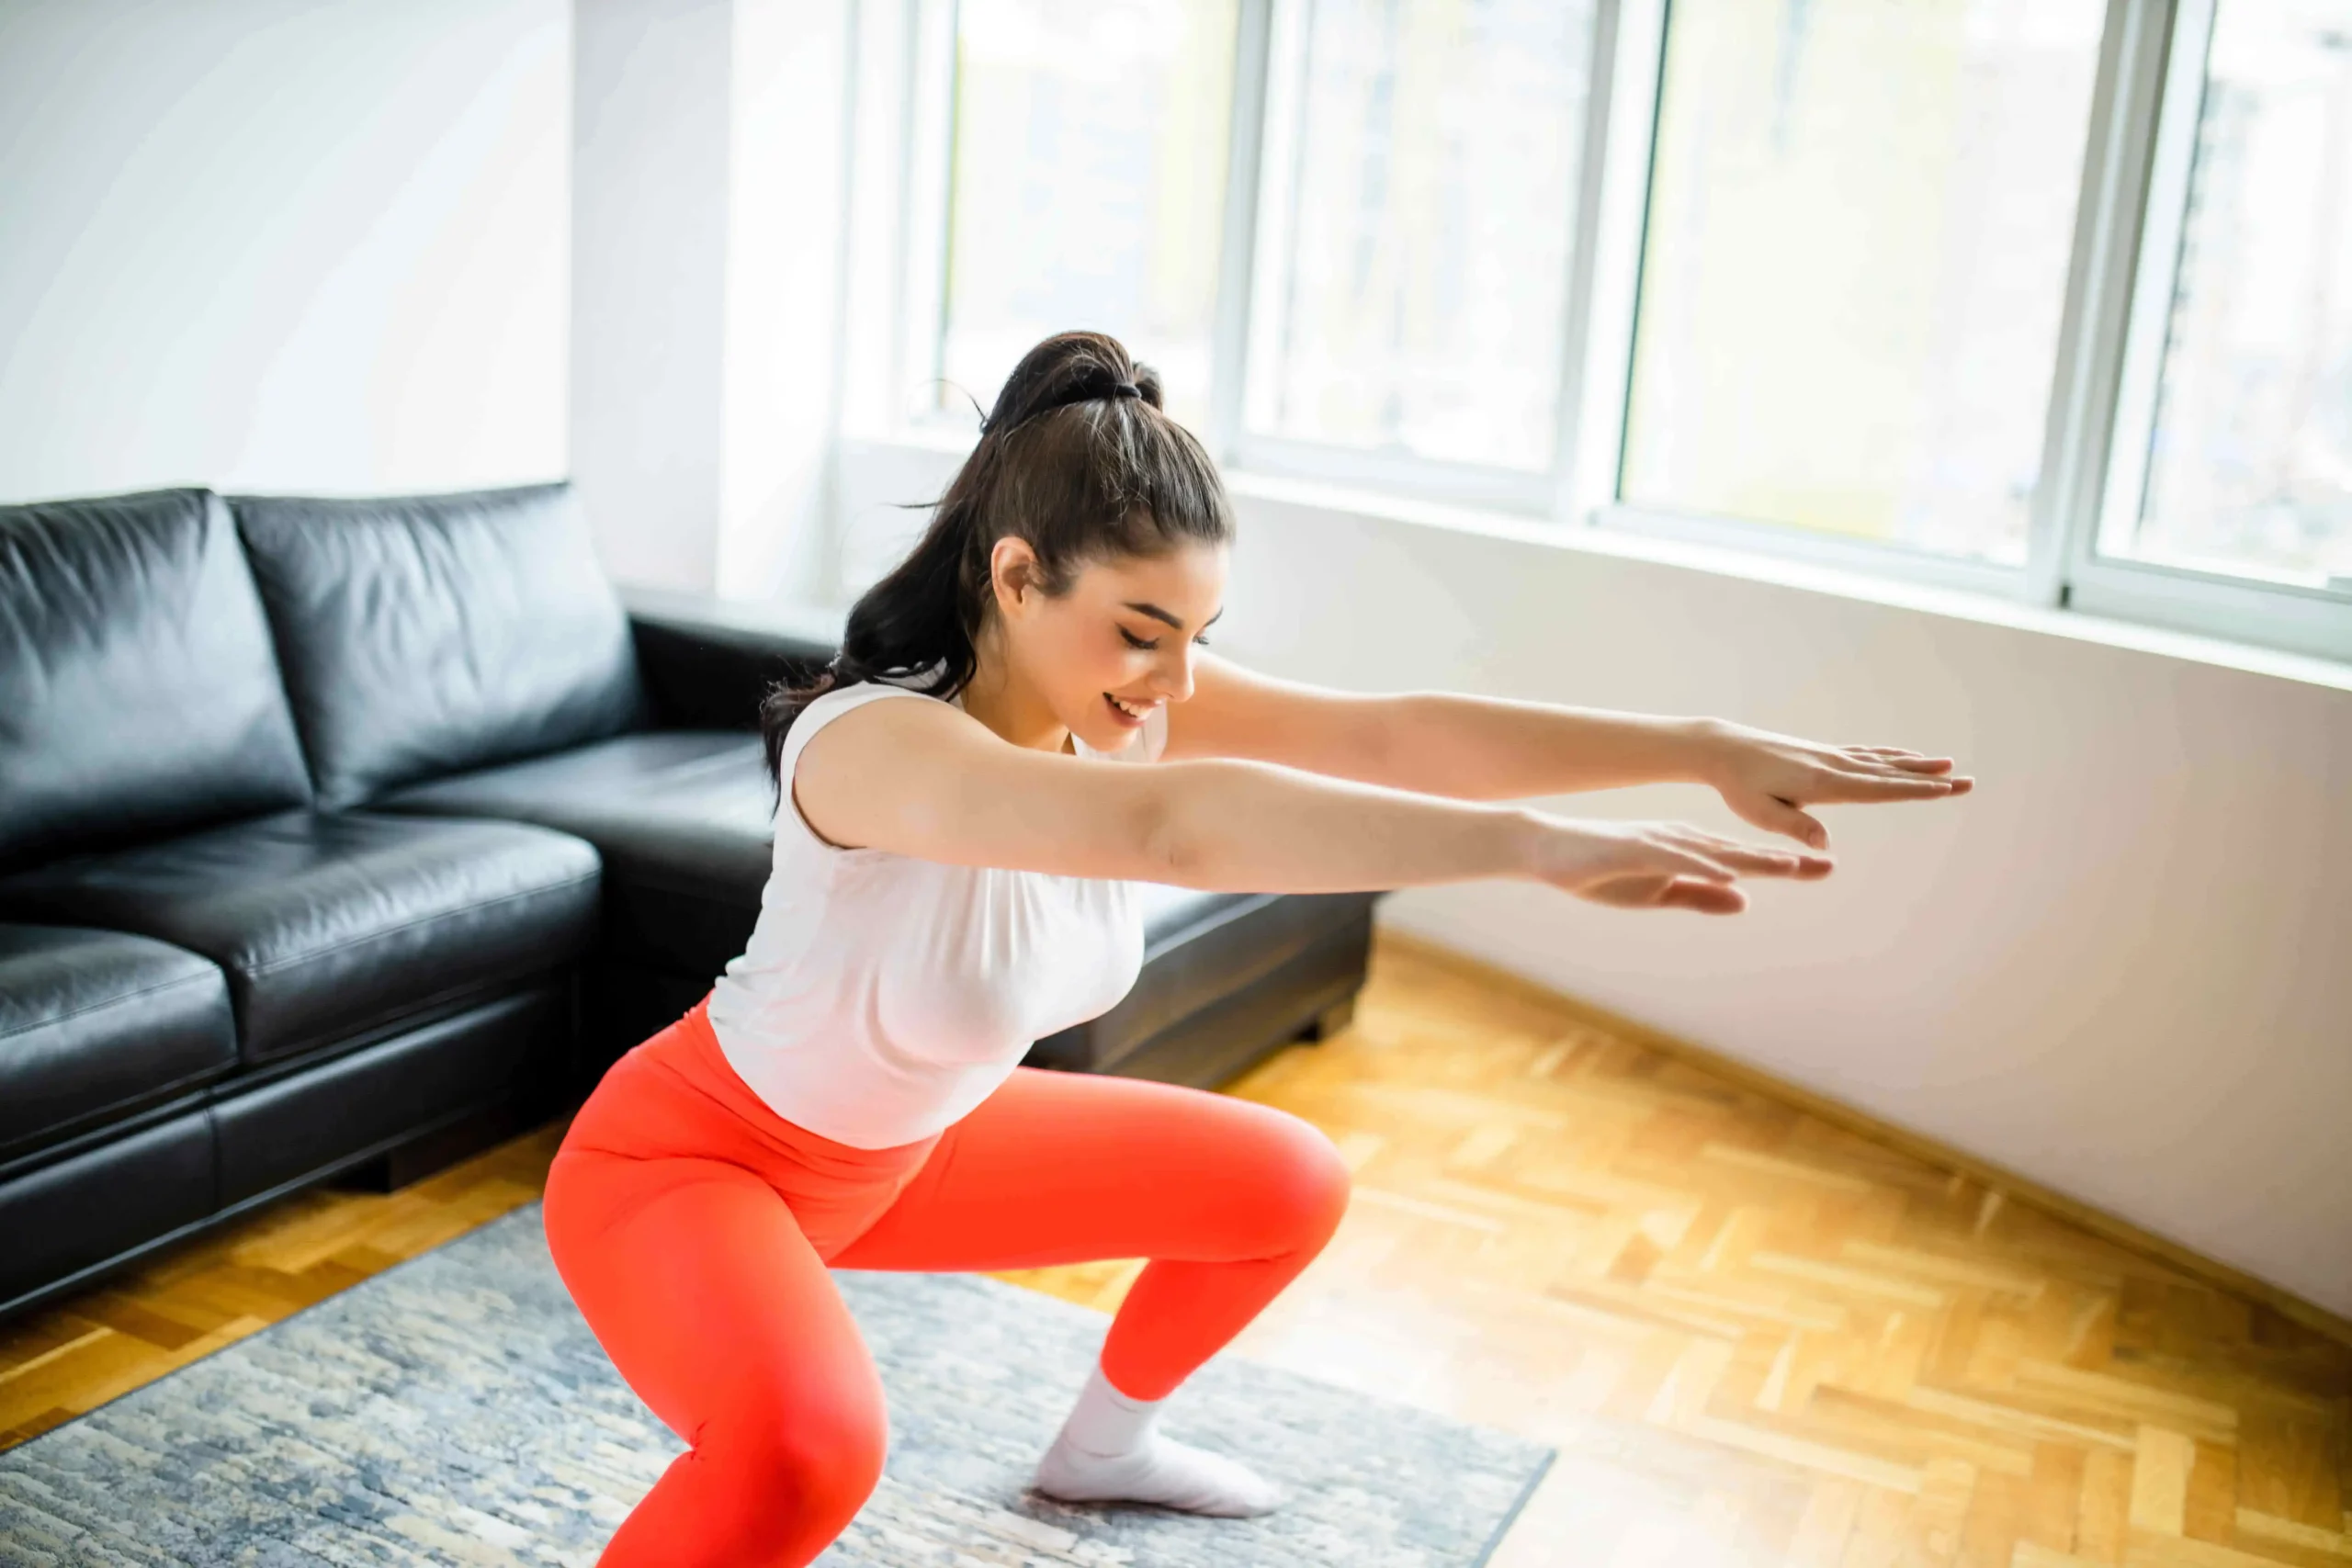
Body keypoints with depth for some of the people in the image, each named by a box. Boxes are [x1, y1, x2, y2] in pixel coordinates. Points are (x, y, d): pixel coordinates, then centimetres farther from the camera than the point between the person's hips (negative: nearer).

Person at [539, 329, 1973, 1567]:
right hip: (690, 1155, -7)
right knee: (807, 1446, -39)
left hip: (907, 1149, 8)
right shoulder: (872, 741, -38)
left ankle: (1101, 1447, 38)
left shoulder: (1133, 698, -15)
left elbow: (1396, 732, -25)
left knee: (1290, 1182, 12)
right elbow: (1177, 828, -54)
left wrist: (1705, 747, -33)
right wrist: (1537, 844, -58)